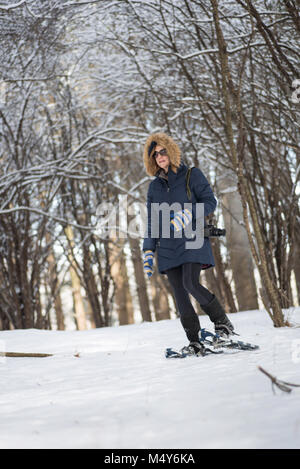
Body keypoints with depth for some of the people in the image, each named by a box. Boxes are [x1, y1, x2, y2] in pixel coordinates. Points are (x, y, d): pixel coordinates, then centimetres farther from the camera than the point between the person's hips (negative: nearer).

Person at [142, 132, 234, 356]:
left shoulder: (192, 175, 3)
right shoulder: (154, 187, 17)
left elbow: (210, 201, -4)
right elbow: (152, 222, 20)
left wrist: (188, 213, -20)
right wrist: (148, 252, 13)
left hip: (192, 240, -5)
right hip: (167, 247, 5)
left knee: (190, 284, -22)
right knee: (179, 293, -3)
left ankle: (222, 321, -2)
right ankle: (194, 341, 1)